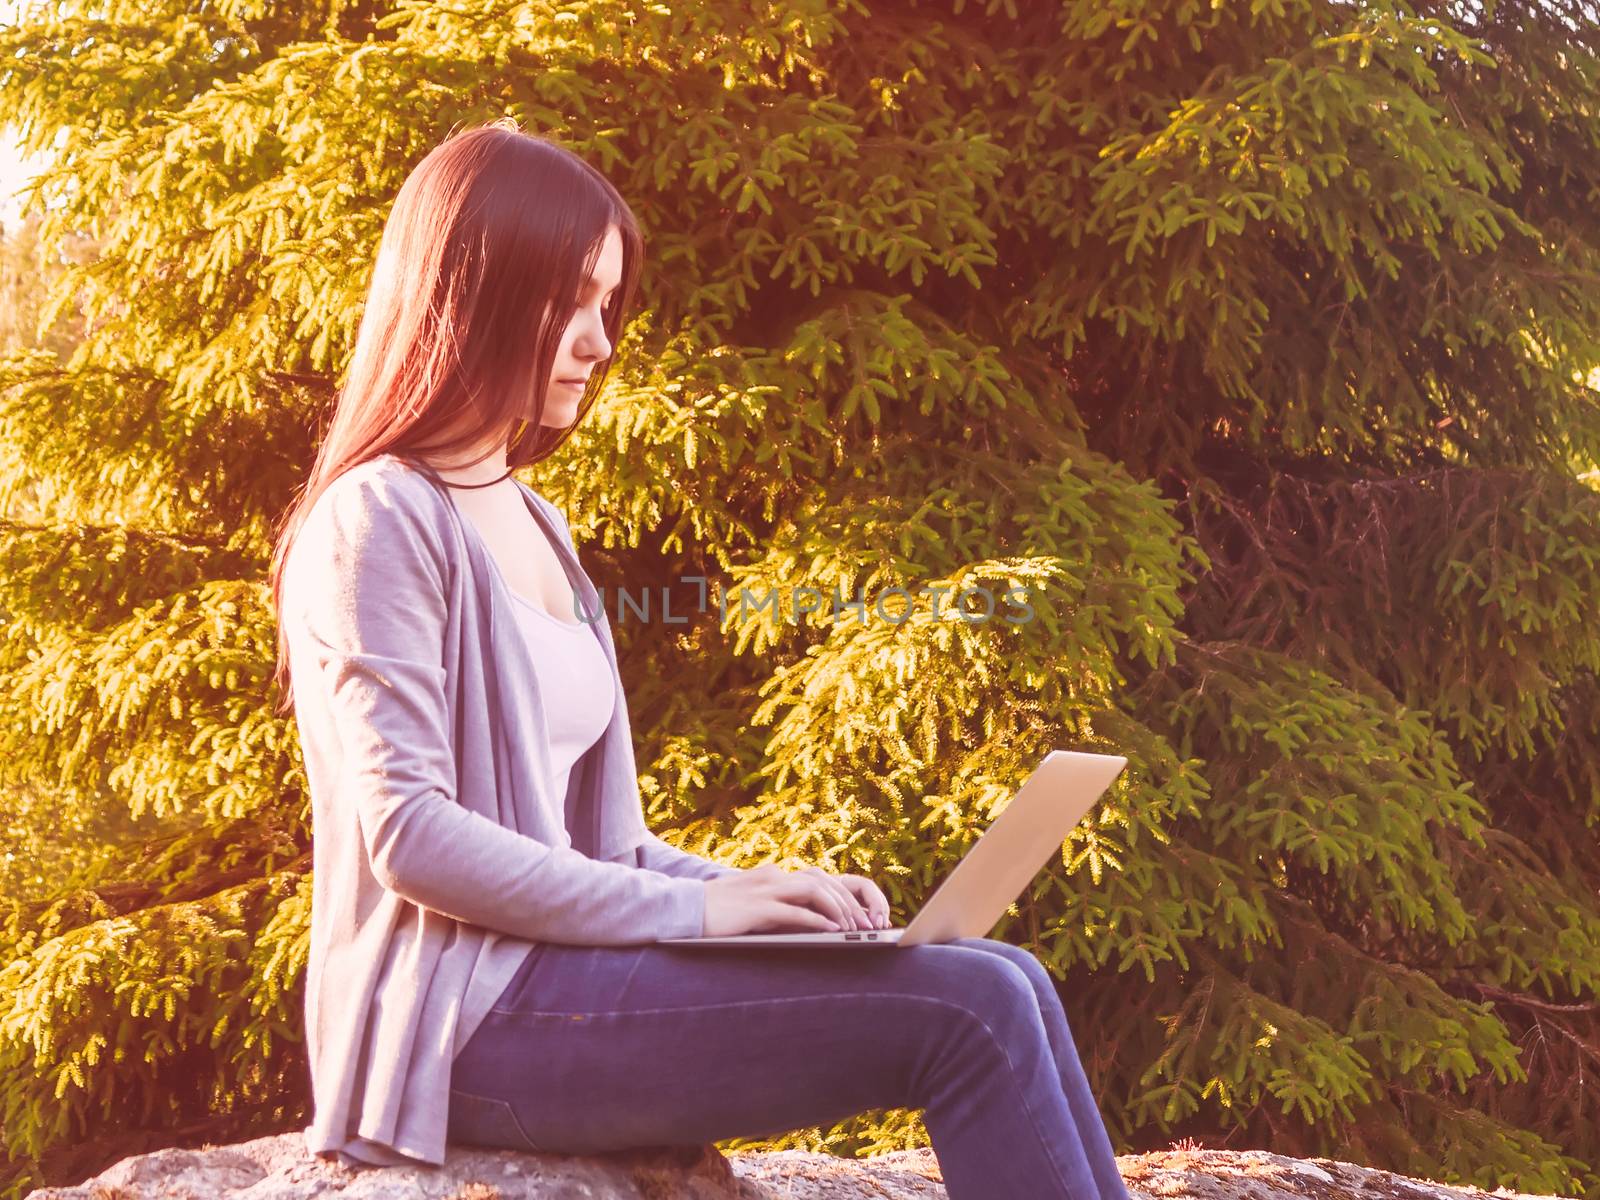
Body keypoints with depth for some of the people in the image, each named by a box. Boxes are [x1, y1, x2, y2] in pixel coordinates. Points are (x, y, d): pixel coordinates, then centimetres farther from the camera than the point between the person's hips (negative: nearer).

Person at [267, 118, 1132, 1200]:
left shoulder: (533, 526, 20)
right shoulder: (380, 524, -7)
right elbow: (408, 835, -17)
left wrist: (746, 894, 2)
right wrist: (688, 908, -16)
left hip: (554, 968, 8)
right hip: (467, 1016, -8)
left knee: (1001, 988, -9)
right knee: (972, 1012, -20)